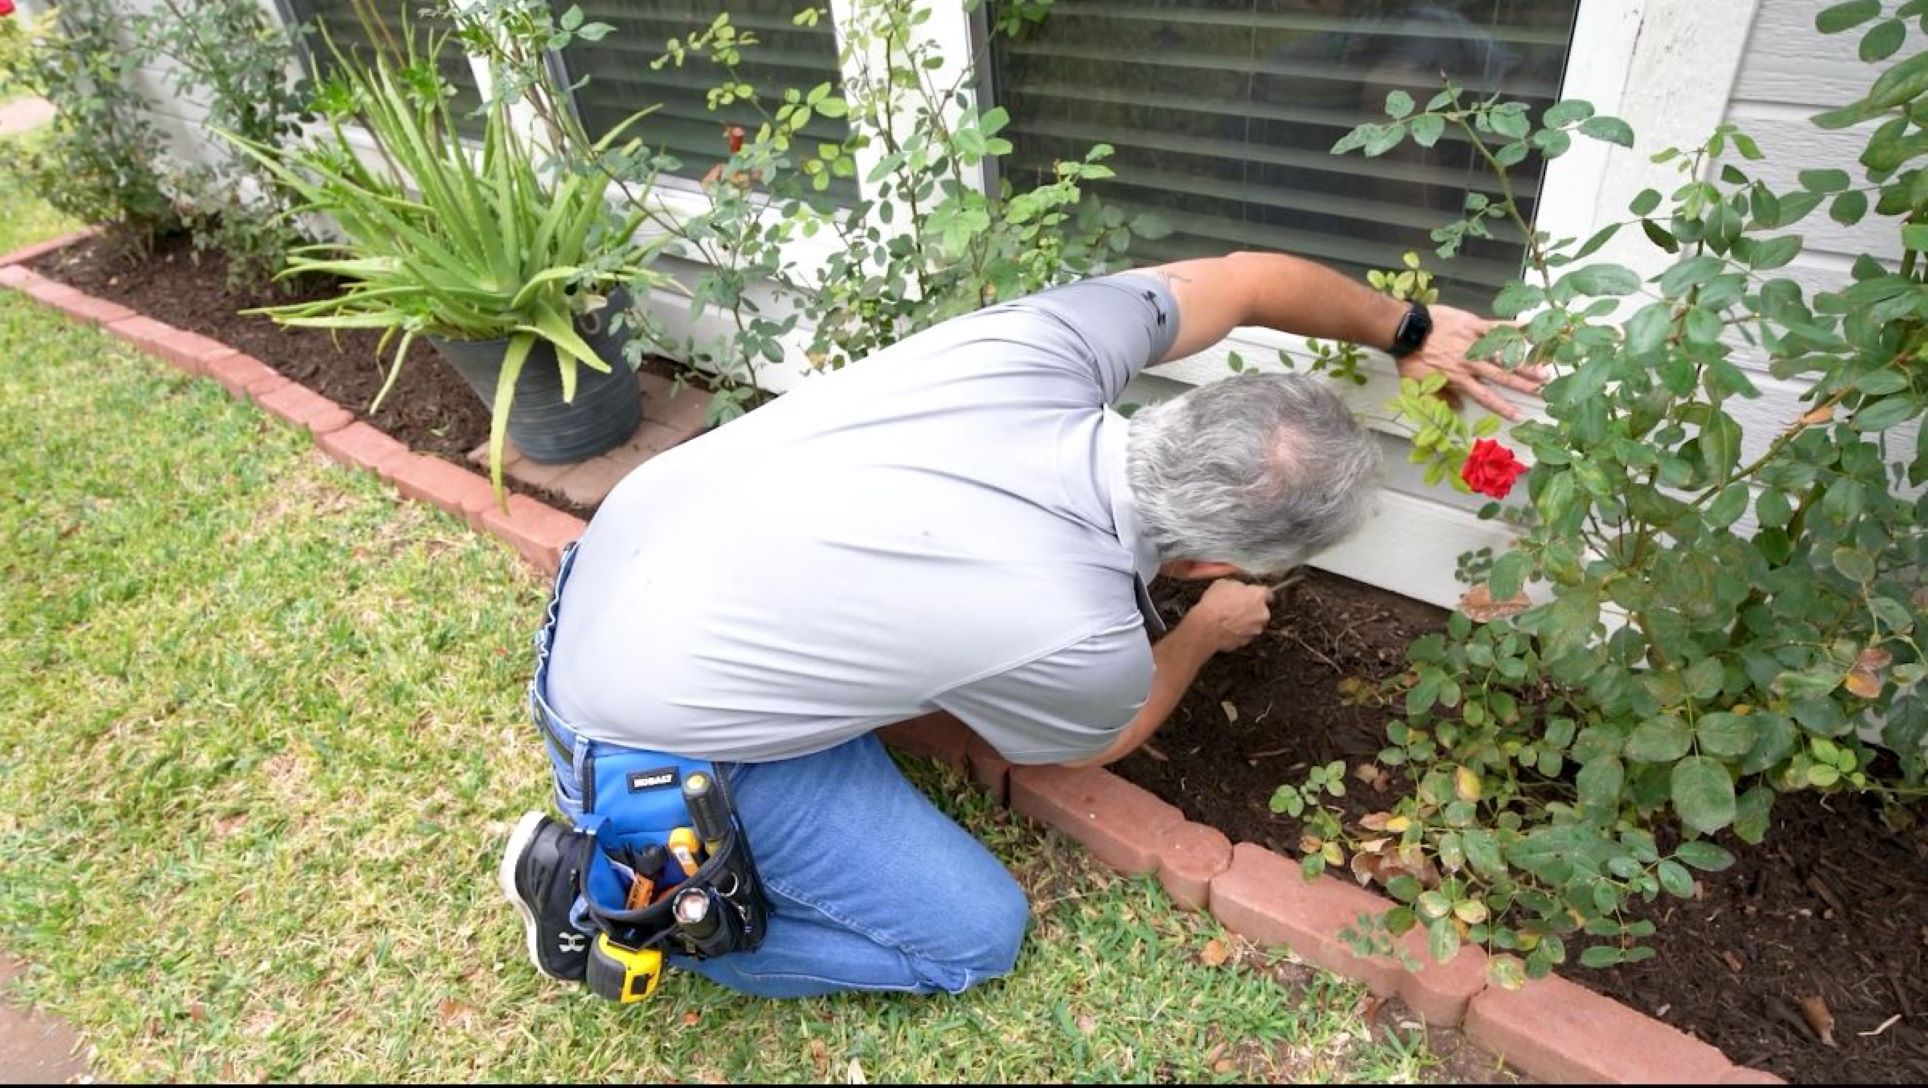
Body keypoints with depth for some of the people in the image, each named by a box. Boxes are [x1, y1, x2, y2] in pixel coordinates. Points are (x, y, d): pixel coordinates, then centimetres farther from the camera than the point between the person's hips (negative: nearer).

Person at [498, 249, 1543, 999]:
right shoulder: (1078, 640, -27)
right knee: (974, 936, 3)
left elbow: (1246, 277, 5)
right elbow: (1103, 736, 2)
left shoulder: (1048, 344, -16)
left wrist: (1409, 329, 17)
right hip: (652, 733, -6)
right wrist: (1206, 632, 18)